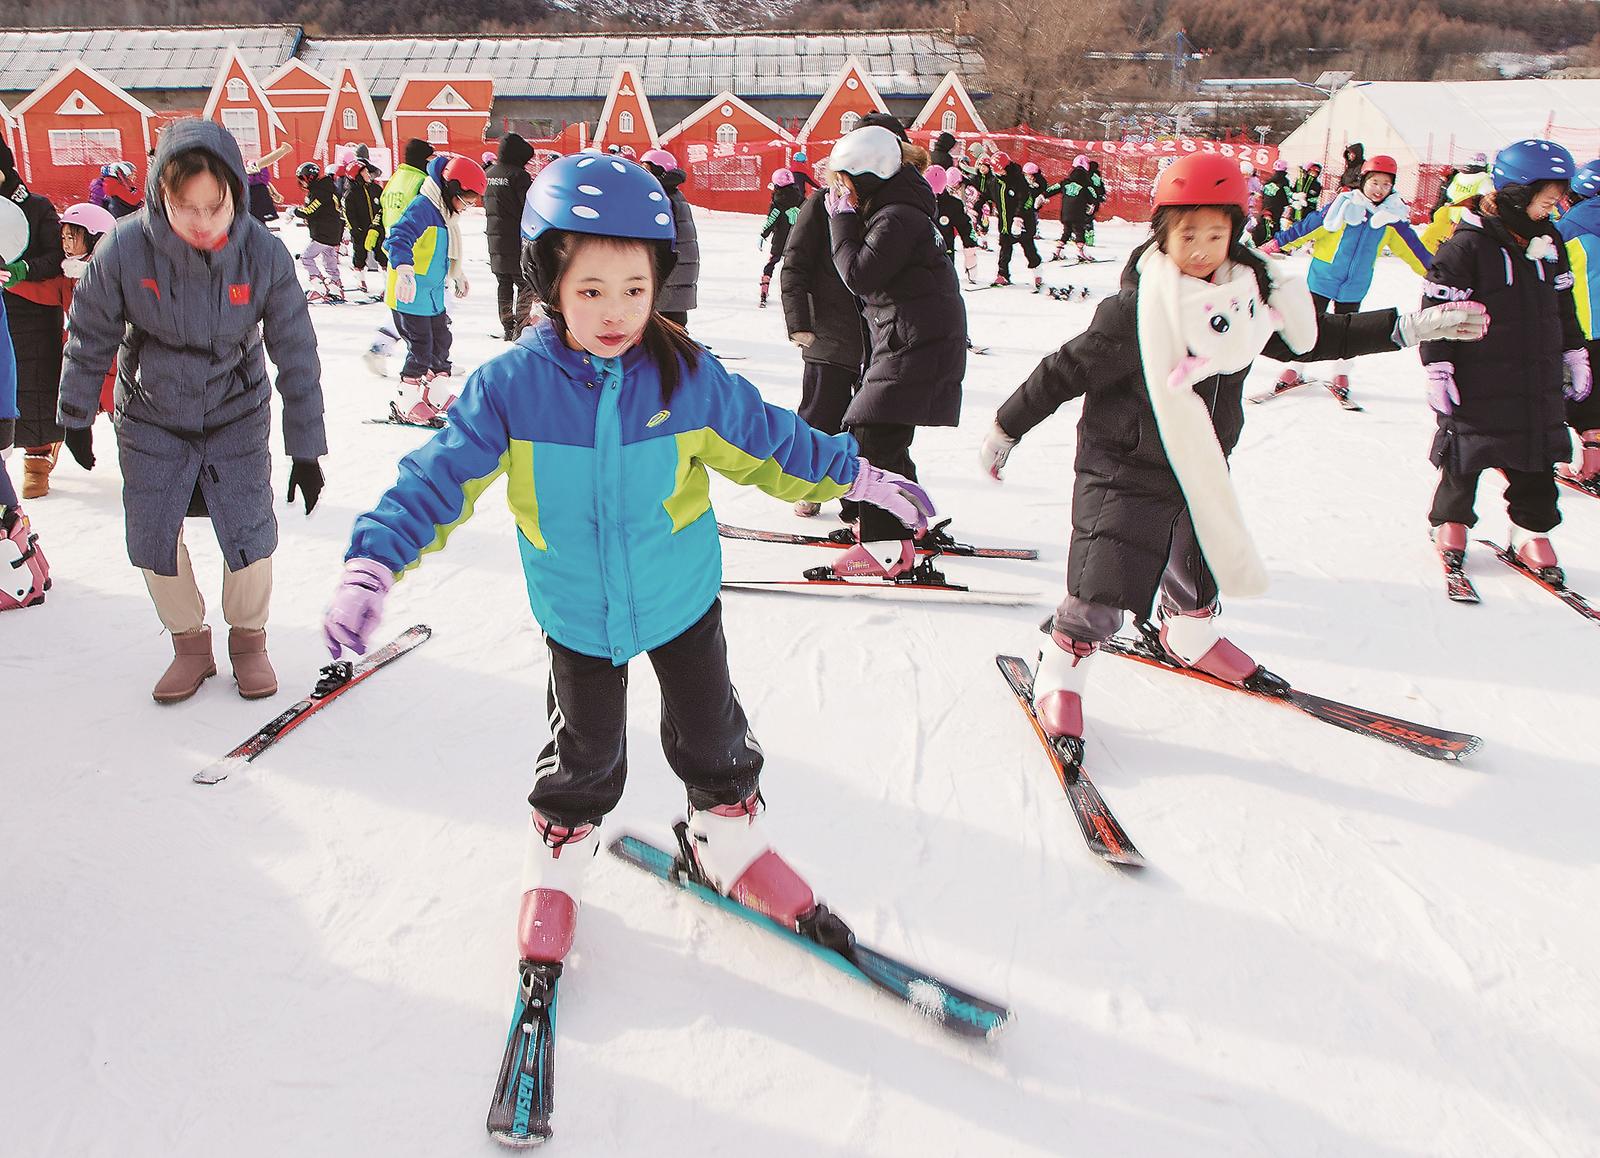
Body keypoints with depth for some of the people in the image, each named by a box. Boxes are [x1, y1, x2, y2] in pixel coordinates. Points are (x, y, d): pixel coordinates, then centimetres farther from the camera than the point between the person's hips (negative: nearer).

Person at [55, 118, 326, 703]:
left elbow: (297, 355, -12)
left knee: (249, 537, -4)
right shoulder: (124, 250, -22)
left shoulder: (264, 254, -21)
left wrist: (306, 448, -9)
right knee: (152, 540, 3)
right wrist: (75, 417, 5)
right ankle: (190, 643, 26)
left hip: (237, 417, -1)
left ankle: (249, 639, 22)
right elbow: (90, 337, -5)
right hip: (151, 420, 1)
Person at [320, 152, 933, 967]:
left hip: (681, 594, 2)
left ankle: (727, 836, 44)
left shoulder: (687, 375, -15)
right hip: (578, 612, -1)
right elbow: (438, 478, -16)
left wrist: (859, 477, 7)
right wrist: (373, 564, -27)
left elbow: (766, 440, 0)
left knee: (710, 733, 18)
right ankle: (558, 857, 41)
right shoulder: (511, 387, -20)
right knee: (584, 752, 15)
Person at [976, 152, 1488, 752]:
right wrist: (1005, 428, -9)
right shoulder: (1137, 309, -23)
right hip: (1125, 468, -7)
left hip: (1202, 466, 7)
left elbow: (1316, 337, 8)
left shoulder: (1250, 297, -4)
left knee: (1203, 559, 24)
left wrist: (1410, 326, 5)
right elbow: (1067, 369, -16)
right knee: (1107, 585, -10)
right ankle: (1062, 669, 12)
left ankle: (1190, 634, 53)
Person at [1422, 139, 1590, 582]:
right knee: (1464, 461, 8)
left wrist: (1575, 356, 18)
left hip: (1539, 386, 6)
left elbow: (1563, 307, 18)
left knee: (1536, 465, 10)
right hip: (1477, 385, -6)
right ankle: (1451, 522, 27)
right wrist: (1437, 369, -14)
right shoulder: (1467, 244, -14)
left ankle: (1531, 534, 22)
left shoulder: (1549, 242, 7)